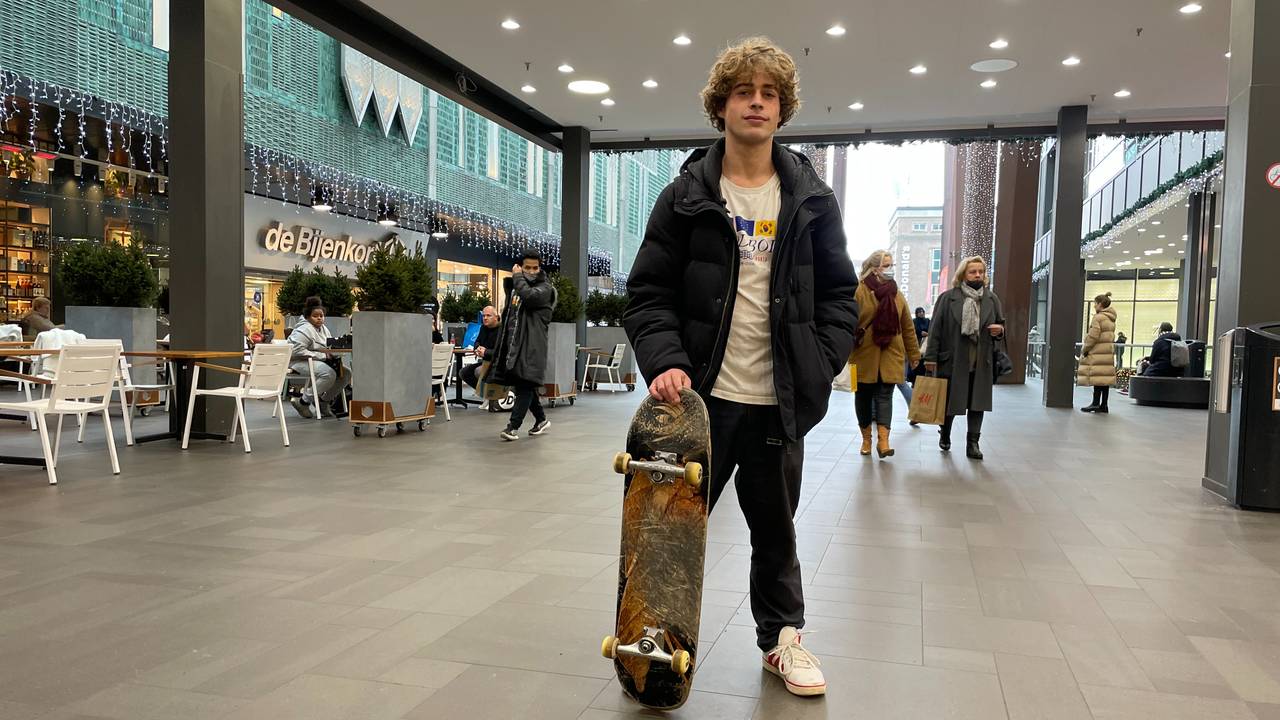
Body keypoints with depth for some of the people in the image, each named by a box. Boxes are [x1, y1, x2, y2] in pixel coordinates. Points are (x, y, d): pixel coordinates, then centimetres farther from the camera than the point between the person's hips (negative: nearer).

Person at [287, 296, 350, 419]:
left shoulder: (324, 329, 15)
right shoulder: (304, 330, -13)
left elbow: (329, 348, 20)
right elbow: (297, 350, -24)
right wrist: (322, 355, -24)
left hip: (320, 362, 9)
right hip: (300, 362, -9)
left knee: (346, 373, -5)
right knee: (329, 374, -33)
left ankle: (324, 402, 7)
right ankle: (303, 402, -17)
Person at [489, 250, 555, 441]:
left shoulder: (545, 288, -1)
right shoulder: (516, 286, 21)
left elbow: (529, 296, -23)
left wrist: (517, 277, -8)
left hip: (532, 343, -7)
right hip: (513, 342, 7)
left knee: (525, 384, -11)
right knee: (525, 384, 11)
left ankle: (513, 426, -16)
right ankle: (541, 419, 24)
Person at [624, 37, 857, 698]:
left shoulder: (811, 199, 6)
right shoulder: (686, 196, 1)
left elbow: (838, 293, 8)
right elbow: (649, 291, -2)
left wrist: (819, 367, -4)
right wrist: (664, 361, -16)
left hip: (779, 400, 2)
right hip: (702, 395, -1)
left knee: (776, 526, 16)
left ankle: (782, 636, 33)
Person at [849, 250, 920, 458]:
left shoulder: (895, 293, 10)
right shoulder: (860, 291, -6)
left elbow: (907, 326, 14)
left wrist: (914, 353, 14)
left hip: (890, 355, 3)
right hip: (864, 355, -3)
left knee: (885, 395, -5)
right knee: (863, 395, 7)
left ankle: (883, 439, -10)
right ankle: (866, 438, 20)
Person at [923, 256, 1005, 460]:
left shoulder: (992, 299, 9)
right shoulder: (948, 298, -2)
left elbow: (1001, 324, 21)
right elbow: (936, 328, -4)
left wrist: (1000, 329, -5)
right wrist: (931, 357, -9)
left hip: (981, 362, 3)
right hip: (952, 360, -3)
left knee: (977, 403, 3)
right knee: (949, 401, 8)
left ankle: (973, 443, 10)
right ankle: (945, 435, 31)